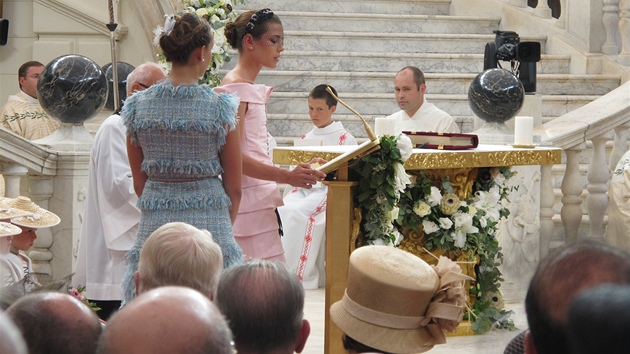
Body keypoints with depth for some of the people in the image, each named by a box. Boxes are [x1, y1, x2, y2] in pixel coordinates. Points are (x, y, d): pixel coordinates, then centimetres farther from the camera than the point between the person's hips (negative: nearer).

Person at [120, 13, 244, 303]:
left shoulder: (137, 107, 2)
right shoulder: (220, 108, -6)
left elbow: (139, 184, 11)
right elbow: (234, 188, 0)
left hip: (153, 226, 3)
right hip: (209, 224, -3)